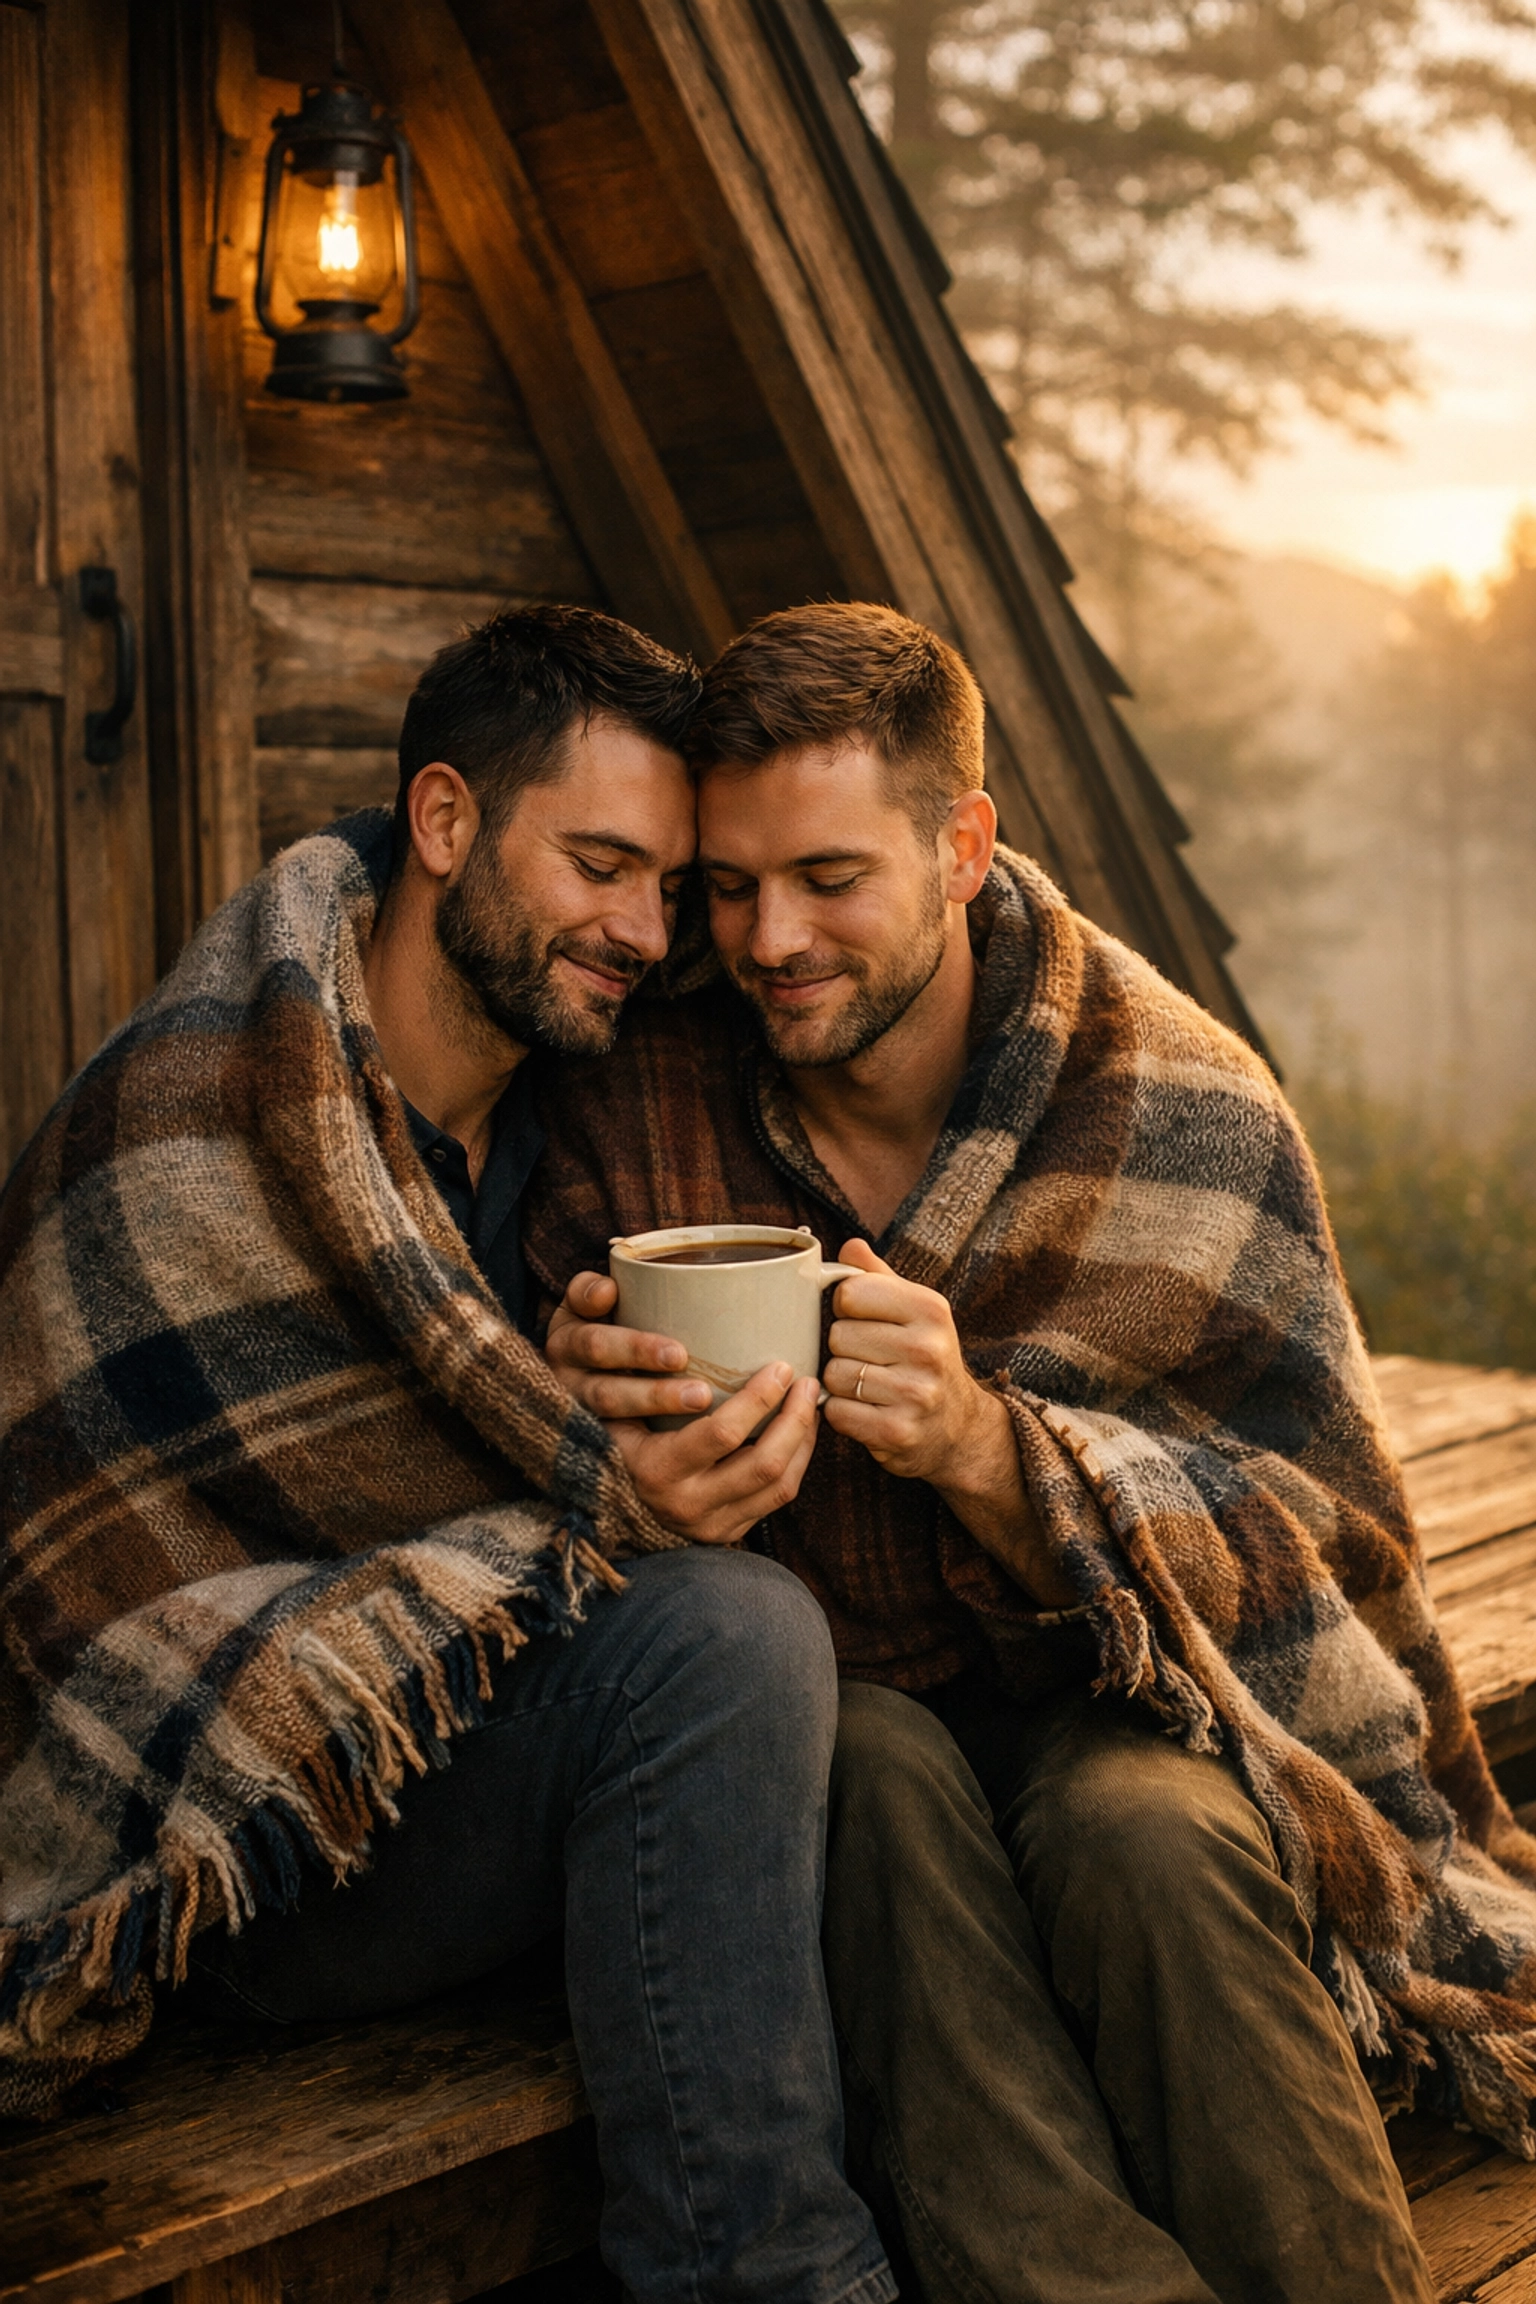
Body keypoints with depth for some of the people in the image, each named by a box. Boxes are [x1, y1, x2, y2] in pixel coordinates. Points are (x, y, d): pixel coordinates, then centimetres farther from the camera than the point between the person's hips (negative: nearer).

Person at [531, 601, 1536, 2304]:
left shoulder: (1184, 1110, -9)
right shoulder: (641, 1096, -4)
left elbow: (1307, 1542, -11)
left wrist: (984, 1445, -30)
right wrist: (606, 1447, -28)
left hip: (1111, 1705, -1)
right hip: (822, 1697, 2)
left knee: (1141, 1834, -33)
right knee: (878, 1780, -32)